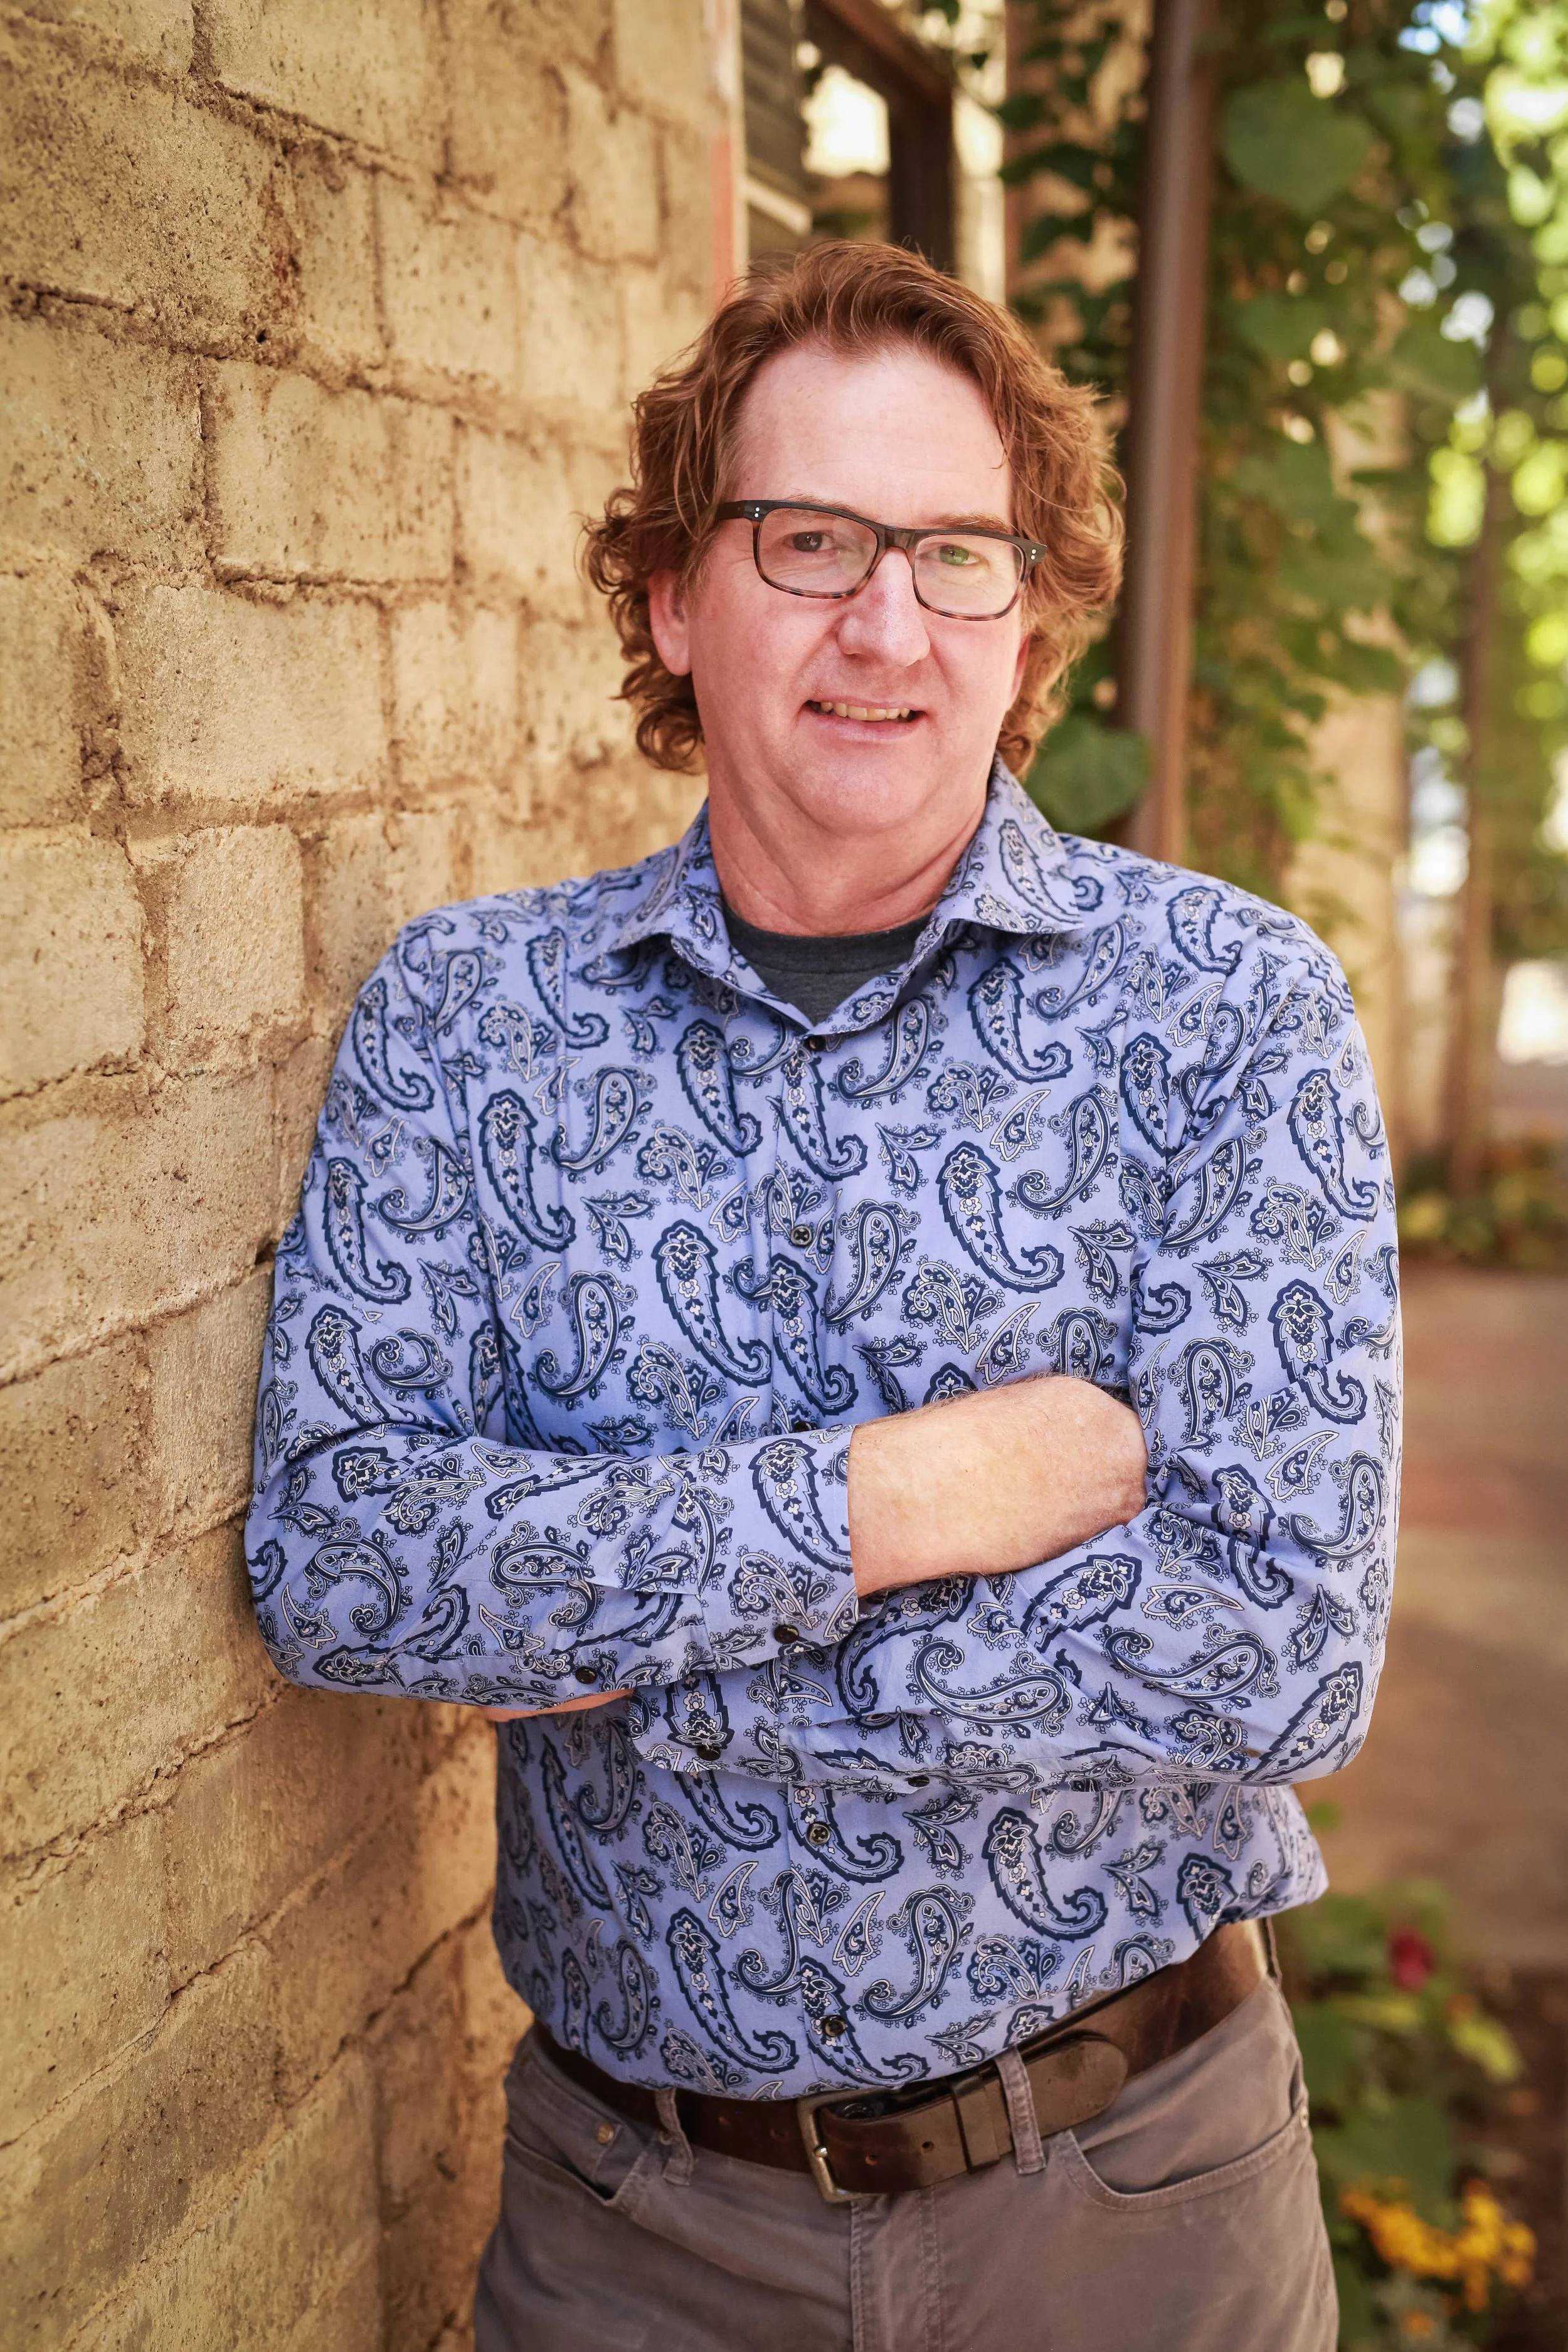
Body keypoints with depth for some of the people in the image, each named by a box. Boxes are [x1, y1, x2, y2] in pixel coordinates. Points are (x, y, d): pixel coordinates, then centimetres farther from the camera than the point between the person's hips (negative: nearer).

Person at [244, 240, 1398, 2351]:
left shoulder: (1234, 1010, -10)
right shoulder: (465, 1011, -4)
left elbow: (1276, 1643, -18)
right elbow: (333, 1551, -13)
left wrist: (629, 1653, -17)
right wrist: (888, 1501, -23)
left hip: (1126, 2179, 0)